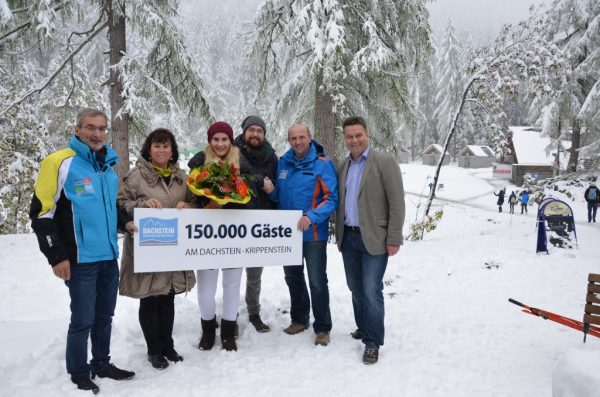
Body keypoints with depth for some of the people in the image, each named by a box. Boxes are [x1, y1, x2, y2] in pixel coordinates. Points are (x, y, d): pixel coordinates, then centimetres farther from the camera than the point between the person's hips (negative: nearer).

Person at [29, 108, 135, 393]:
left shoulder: (109, 166, 11)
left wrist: (126, 222, 9)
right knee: (83, 320, 2)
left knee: (105, 316, 16)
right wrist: (56, 257, -13)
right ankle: (79, 374, 21)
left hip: (109, 257, 6)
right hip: (81, 260, -6)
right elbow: (42, 213, -11)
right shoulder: (60, 163, -9)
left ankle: (101, 364, 32)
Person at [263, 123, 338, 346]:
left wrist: (311, 217, -29)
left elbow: (331, 199, -16)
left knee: (317, 281, 1)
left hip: (313, 234, -6)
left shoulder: (323, 164, -11)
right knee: (292, 277, 18)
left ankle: (322, 328, 16)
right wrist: (271, 190, -8)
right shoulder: (283, 162, 6)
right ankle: (299, 319, 36)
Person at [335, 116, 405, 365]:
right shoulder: (342, 166, 11)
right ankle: (364, 328, 33)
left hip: (374, 239, -6)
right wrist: (339, 234, 11)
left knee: (371, 291, -7)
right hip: (348, 237, 6)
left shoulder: (385, 162, -7)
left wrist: (394, 239, -14)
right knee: (356, 288, 15)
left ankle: (372, 342, 6)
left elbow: (397, 202, -10)